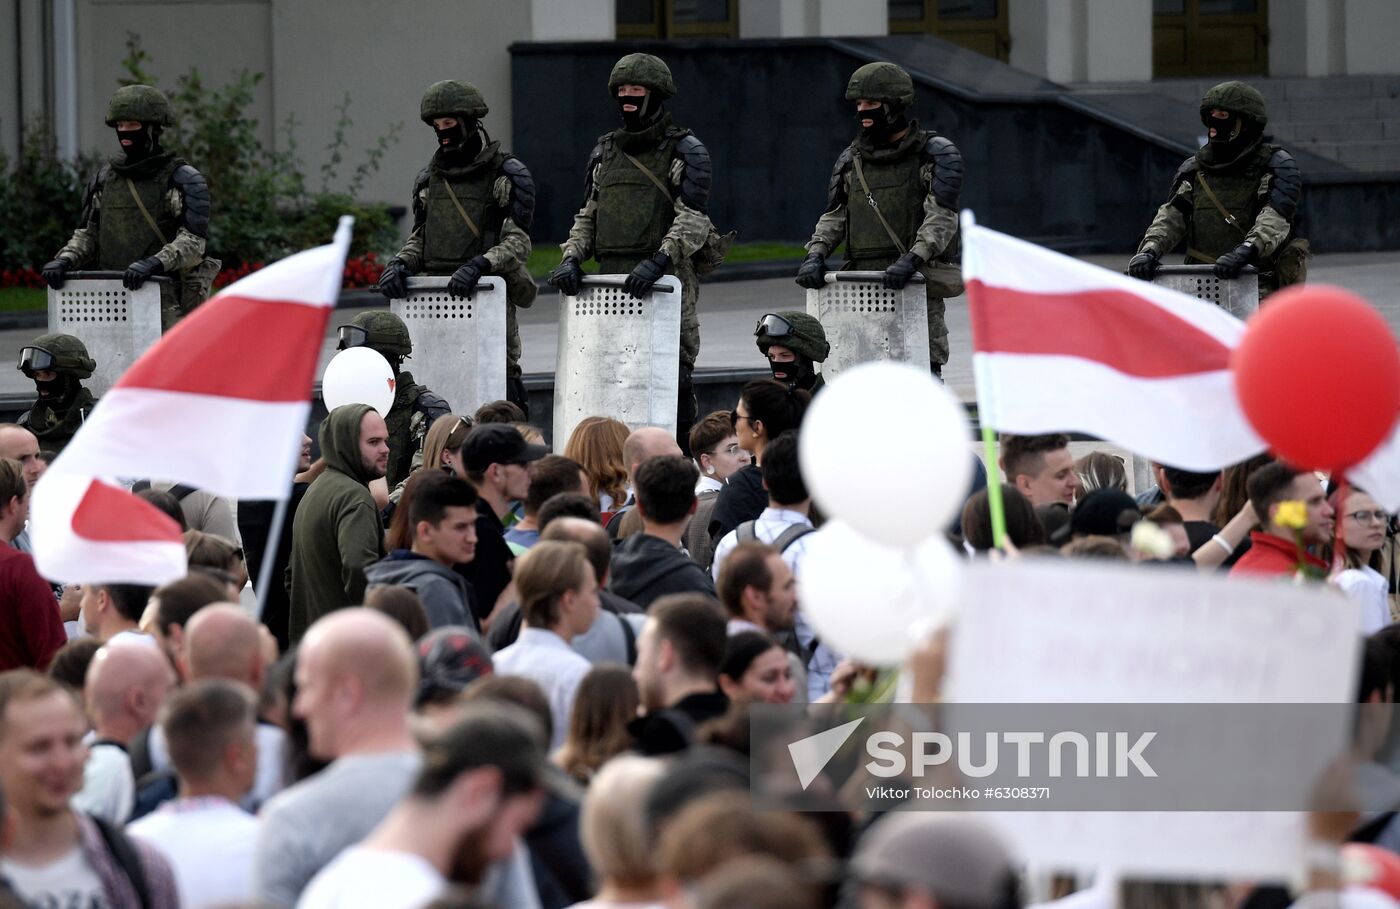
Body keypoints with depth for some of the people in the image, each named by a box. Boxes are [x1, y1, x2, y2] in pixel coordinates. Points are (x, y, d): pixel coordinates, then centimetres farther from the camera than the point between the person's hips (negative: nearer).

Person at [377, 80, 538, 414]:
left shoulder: (507, 176, -1)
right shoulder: (430, 178, 17)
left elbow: (518, 243, -8)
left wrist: (479, 265, -25)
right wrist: (399, 263, -1)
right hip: (436, 296, 5)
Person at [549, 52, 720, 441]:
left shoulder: (684, 151, 0)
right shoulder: (605, 152, 19)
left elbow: (692, 221, -10)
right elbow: (588, 215, 20)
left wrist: (657, 261, -24)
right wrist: (571, 258, 1)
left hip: (667, 280, -6)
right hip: (612, 281, 6)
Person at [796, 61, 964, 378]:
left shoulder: (936, 155, -1)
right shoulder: (852, 159, 15)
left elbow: (941, 218, -11)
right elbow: (832, 218, 15)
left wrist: (913, 259, -26)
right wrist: (815, 256, -3)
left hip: (916, 283, -5)